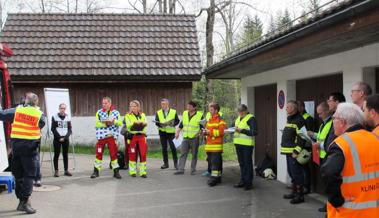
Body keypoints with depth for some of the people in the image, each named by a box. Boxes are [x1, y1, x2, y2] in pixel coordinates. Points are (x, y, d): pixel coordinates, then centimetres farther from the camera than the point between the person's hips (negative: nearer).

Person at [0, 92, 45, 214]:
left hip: (16, 146, 3)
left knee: (18, 174, 15)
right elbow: (41, 126, 0)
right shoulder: (40, 115, -3)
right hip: (30, 147, -3)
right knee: (29, 175, 2)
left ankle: (21, 200, 21)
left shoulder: (16, 111, 2)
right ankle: (25, 202, -6)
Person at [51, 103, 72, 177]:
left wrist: (65, 137, -9)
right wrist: (59, 137, -11)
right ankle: (56, 171, 4)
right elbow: (53, 129, -5)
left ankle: (66, 170, 11)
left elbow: (70, 130, 5)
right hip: (57, 138, -2)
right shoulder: (54, 117, -1)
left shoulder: (67, 117, 7)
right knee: (56, 154, -1)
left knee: (65, 154, 5)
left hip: (65, 138, 3)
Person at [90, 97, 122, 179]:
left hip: (112, 136, 0)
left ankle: (116, 171, 12)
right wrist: (105, 123, -21)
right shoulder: (99, 112, 3)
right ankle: (96, 171, 14)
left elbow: (120, 123, -2)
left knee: (114, 153, 3)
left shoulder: (116, 112, 6)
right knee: (99, 153, 3)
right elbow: (97, 123, -8)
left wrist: (114, 121, -19)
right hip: (101, 136, 0)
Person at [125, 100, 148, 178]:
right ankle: (132, 171, 10)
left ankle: (143, 172, 1)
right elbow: (128, 125, -8)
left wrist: (143, 124, -22)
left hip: (141, 136, 2)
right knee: (132, 155, -1)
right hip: (132, 136, -2)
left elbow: (145, 124, 1)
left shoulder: (142, 115, 16)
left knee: (143, 154, -4)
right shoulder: (128, 116, 8)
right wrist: (135, 123, -25)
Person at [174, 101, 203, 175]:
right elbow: (181, 124, 17)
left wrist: (199, 132, -17)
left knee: (194, 154, 5)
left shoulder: (199, 115, -6)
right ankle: (180, 169, 2)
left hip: (194, 138, -4)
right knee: (183, 154, 1)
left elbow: (202, 126, -1)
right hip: (185, 138, 4)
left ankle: (193, 170, 14)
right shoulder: (185, 113, 8)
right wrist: (177, 132, 10)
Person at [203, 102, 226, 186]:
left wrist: (210, 132, -18)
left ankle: (214, 177, -7)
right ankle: (218, 176, 22)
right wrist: (205, 132, 5)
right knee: (210, 161, 12)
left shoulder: (220, 120, -8)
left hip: (216, 145, -9)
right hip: (209, 145, 9)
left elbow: (221, 131, -16)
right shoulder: (209, 119, 18)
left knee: (215, 161, -8)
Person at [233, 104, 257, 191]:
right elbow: (234, 127, 29)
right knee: (241, 163, 14)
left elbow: (255, 132, -16)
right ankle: (242, 181, 23)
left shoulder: (251, 118, -8)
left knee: (247, 163, -3)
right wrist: (234, 130, 5)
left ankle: (248, 182, 4)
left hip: (247, 144, -8)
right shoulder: (238, 118, 18)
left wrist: (241, 130, -20)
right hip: (238, 143, 8)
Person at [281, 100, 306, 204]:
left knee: (296, 173, -6)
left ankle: (300, 195, 1)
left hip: (294, 152, -10)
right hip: (288, 152, 10)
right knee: (291, 172, 17)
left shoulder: (299, 120, -15)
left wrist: (296, 151, -23)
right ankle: (294, 192, 28)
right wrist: (284, 149, 22)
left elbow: (301, 138, -21)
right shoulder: (289, 119, 17)